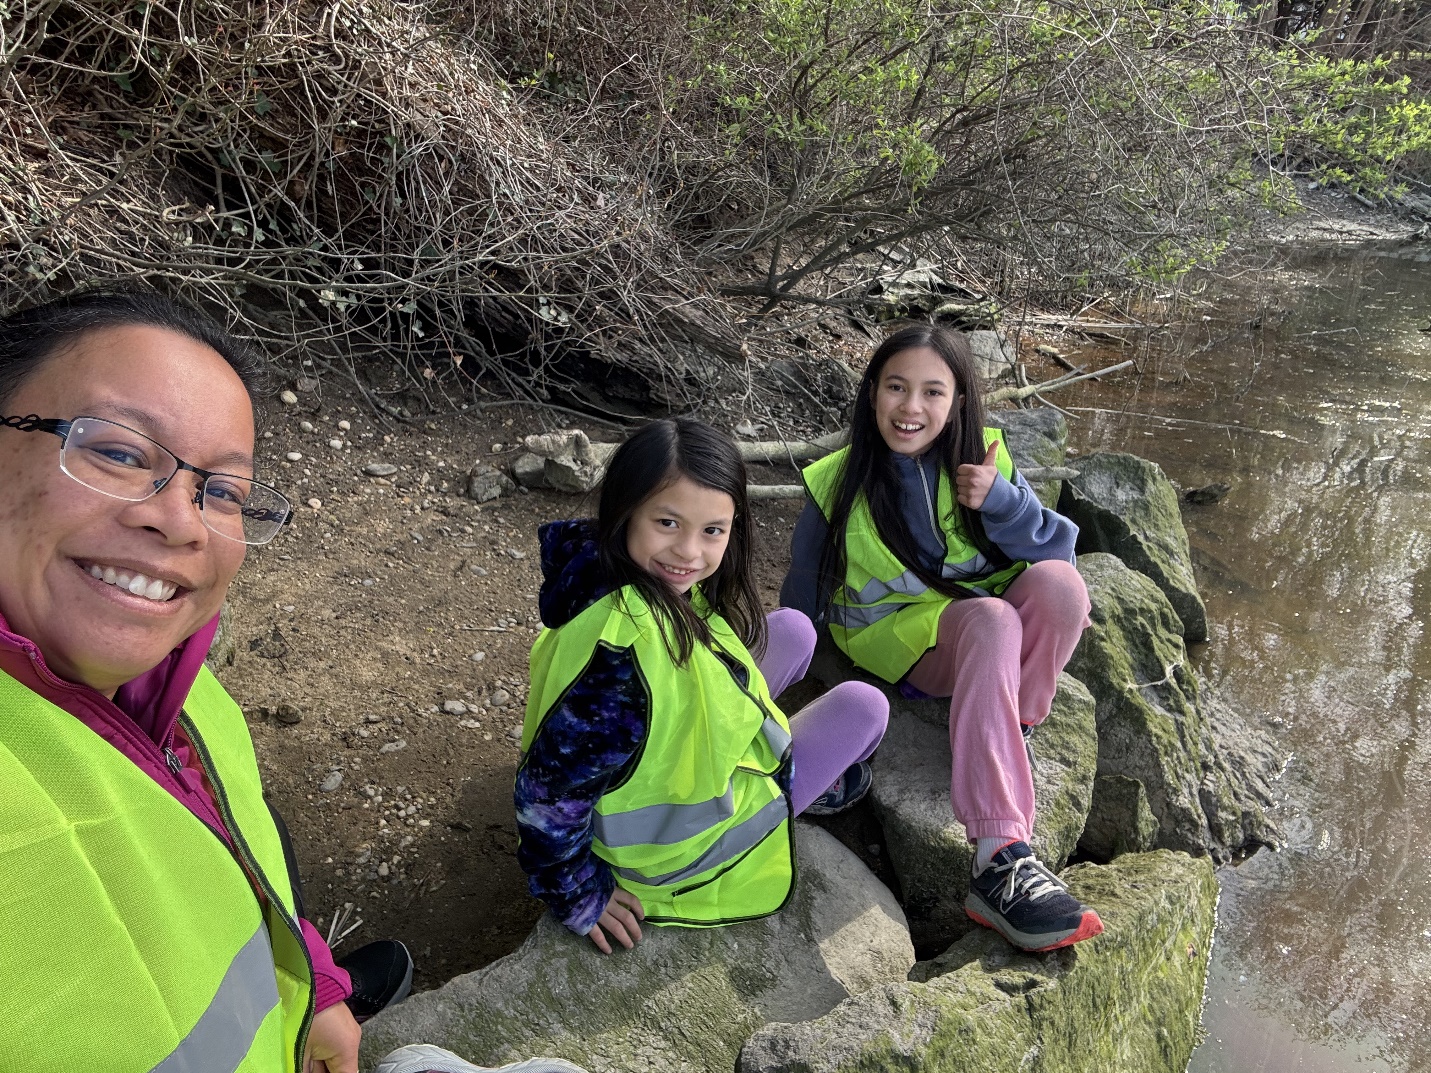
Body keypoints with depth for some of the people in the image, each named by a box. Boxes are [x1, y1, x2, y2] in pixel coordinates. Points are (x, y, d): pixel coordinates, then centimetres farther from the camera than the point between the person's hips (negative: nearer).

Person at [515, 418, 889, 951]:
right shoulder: (625, 648, -41)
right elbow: (551, 787, -34)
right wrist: (578, 896, -19)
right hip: (672, 851, -8)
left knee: (793, 629, 10)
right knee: (864, 707, 4)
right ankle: (823, 784, 36)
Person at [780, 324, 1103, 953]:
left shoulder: (980, 461, -1)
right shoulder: (838, 485, -6)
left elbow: (1057, 550, -7)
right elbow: (803, 600, 5)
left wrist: (1001, 501, -22)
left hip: (989, 620, 3)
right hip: (903, 639, -3)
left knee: (1058, 581, -30)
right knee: (992, 620, -38)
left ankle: (1010, 731, -16)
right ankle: (999, 862, -47)